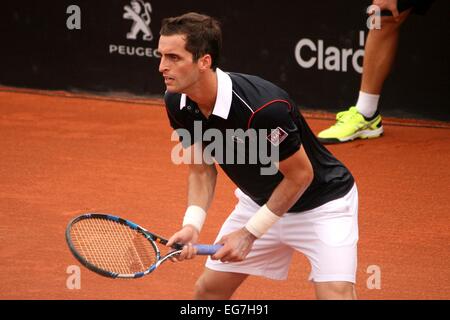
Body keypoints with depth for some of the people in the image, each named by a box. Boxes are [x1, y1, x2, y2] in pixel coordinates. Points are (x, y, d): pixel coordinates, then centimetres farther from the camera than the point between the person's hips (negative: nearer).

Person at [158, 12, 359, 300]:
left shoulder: (262, 108, -36)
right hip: (260, 200, 7)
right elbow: (201, 171, -1)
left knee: (336, 294, -23)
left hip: (322, 202, -7)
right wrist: (192, 224, -19)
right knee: (209, 289, 8)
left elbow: (300, 175, -23)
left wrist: (250, 232, -19)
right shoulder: (177, 104, -14)